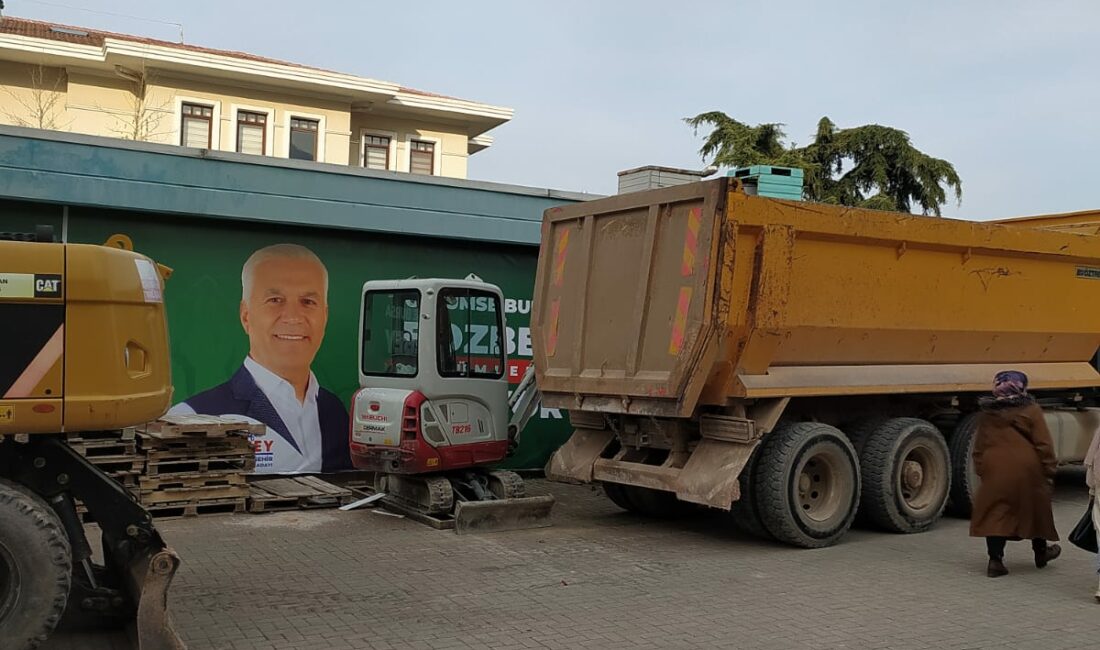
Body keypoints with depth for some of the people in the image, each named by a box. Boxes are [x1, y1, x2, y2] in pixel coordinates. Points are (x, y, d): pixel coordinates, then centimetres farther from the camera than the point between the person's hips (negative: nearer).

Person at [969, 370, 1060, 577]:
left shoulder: (986, 414, 6)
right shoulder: (1031, 411, -6)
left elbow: (979, 447, 10)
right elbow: (1043, 445, -7)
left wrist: (980, 470, 17)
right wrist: (1049, 470, 1)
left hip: (994, 472, 2)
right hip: (1026, 472, -2)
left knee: (995, 513, 5)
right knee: (1035, 509, 18)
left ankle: (995, 560, 0)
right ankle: (1040, 552, 35)